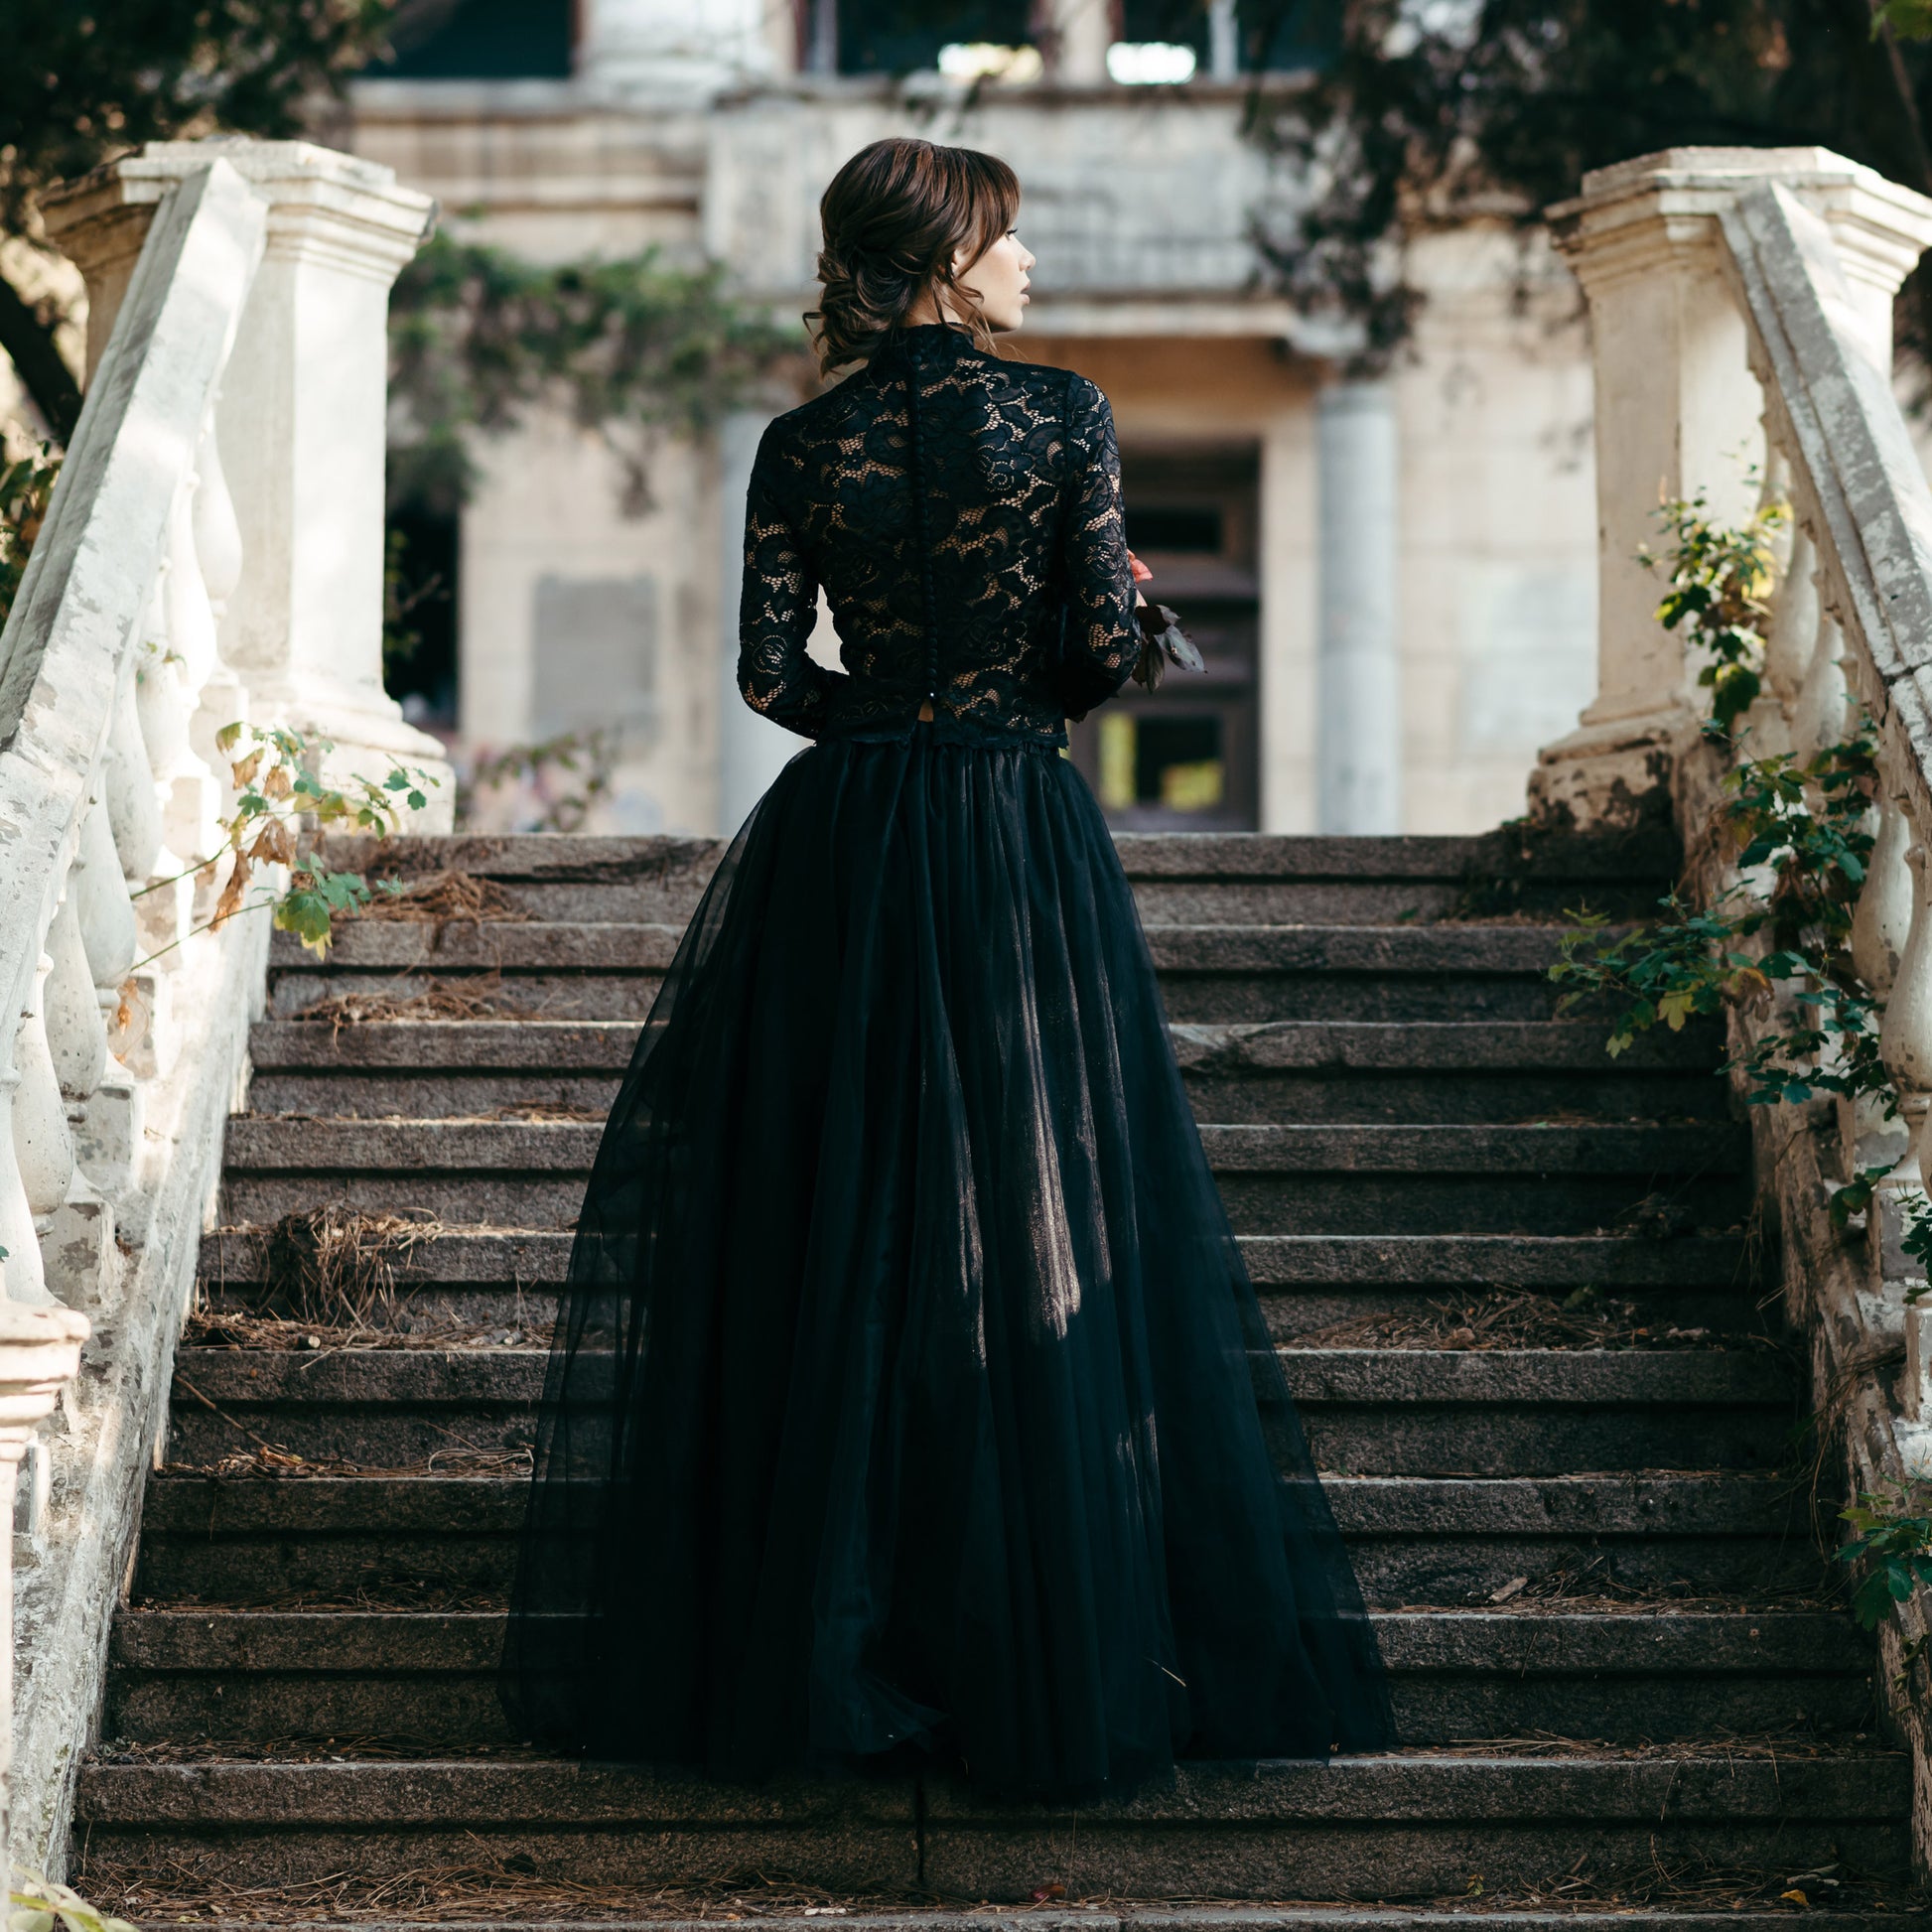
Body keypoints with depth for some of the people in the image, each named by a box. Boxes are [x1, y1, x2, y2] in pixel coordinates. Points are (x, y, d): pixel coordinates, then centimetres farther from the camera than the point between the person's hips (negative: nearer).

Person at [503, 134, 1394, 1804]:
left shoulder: (803, 448, 1)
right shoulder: (1062, 415, -5)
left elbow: (771, 676, -1)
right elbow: (1109, 644, -7)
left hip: (844, 853, 2)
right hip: (1022, 847, -2)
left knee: (833, 1237, 7)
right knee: (1044, 1234, 3)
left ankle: (819, 1656, 9)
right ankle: (1054, 1671, 4)